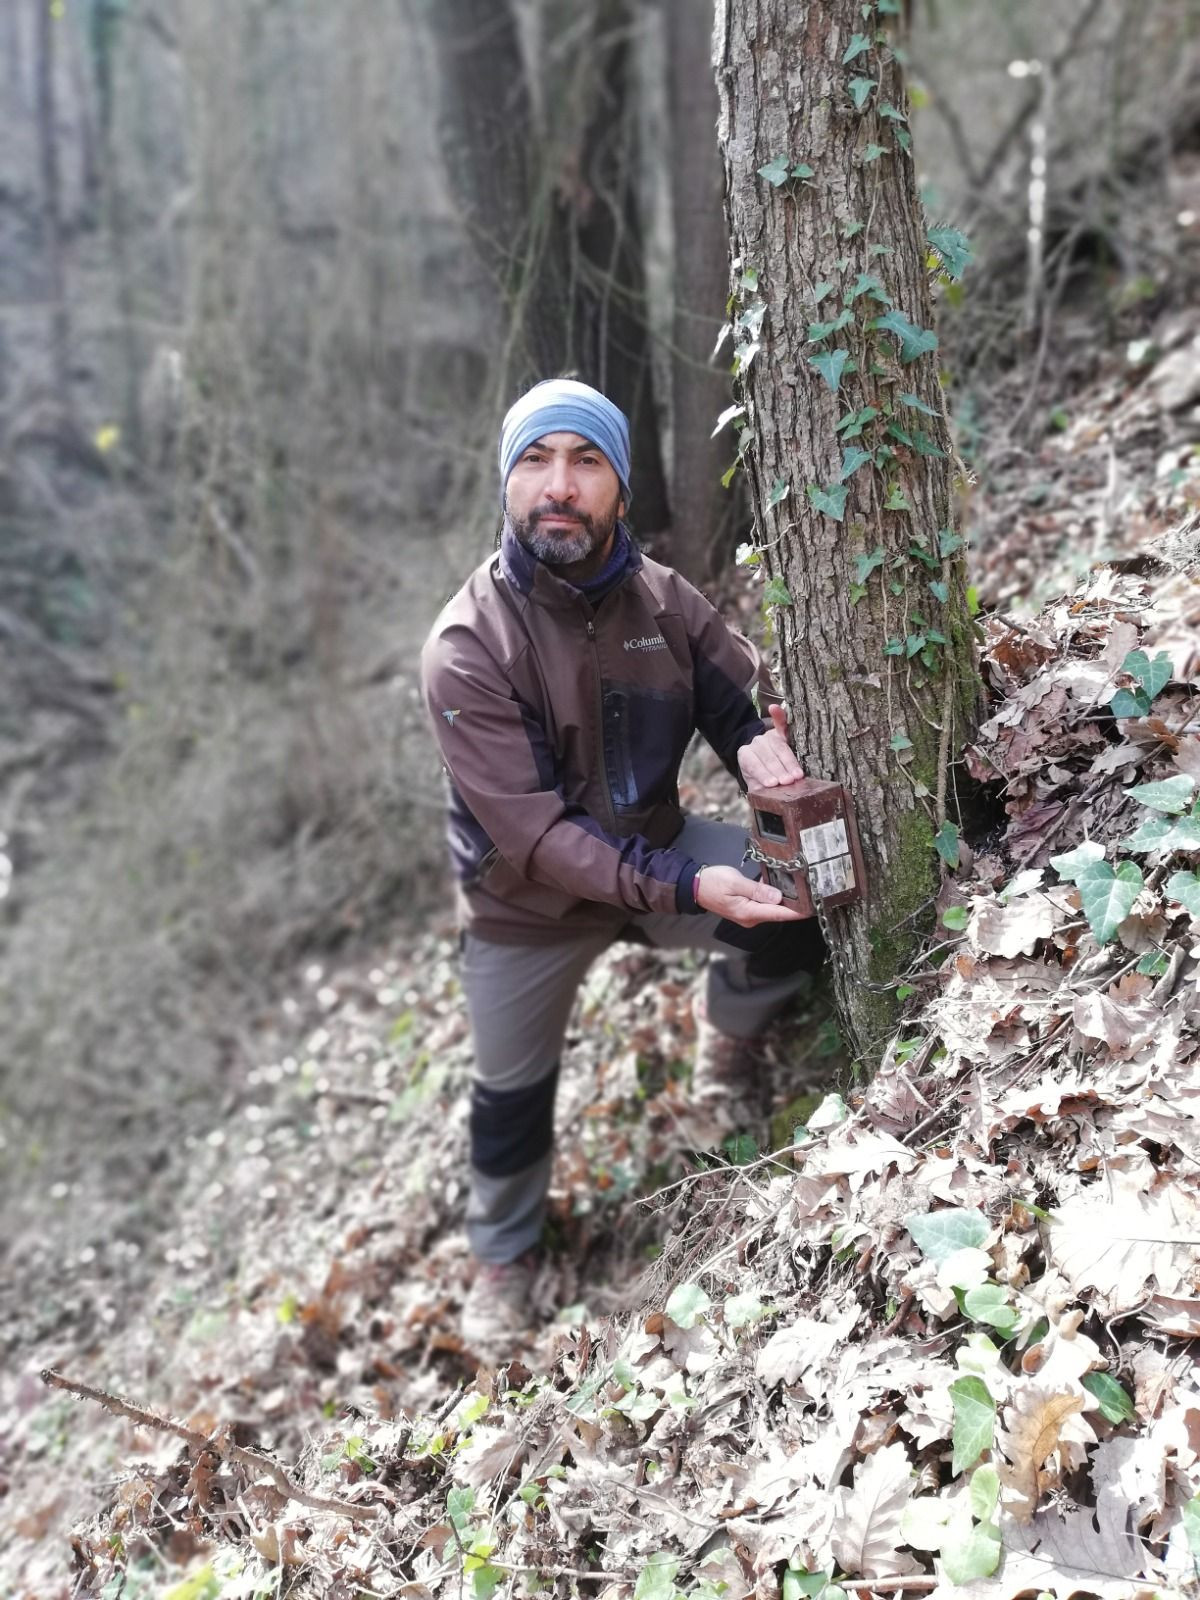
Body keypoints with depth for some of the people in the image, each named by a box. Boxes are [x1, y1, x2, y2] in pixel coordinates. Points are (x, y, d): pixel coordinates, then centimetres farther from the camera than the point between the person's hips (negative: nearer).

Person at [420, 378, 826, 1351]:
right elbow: (529, 831, -30)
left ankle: (728, 1036, 15)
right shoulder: (468, 647, -27)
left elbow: (746, 694, -3)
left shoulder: (661, 598, -13)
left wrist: (758, 742, -29)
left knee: (801, 906, -20)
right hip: (527, 907, -2)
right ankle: (504, 1253, 48)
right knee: (513, 1091, 15)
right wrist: (683, 889, -38)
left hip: (656, 849, 3)